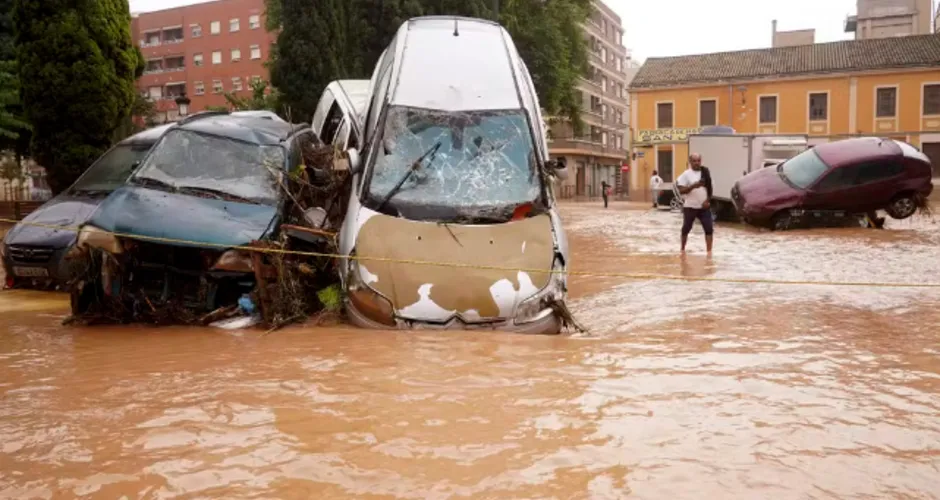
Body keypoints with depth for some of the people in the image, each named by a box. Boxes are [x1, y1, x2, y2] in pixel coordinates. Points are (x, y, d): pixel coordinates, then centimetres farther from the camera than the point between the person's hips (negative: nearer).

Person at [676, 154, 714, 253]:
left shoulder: (706, 172, 4)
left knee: (709, 228, -4)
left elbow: (710, 188, 8)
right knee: (686, 228, 10)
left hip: (704, 206, 3)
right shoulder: (686, 174, -7)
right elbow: (681, 190, -12)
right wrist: (693, 186, -25)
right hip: (690, 207, -3)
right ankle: (683, 249, 28)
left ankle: (709, 250, 2)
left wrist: (707, 200, -5)